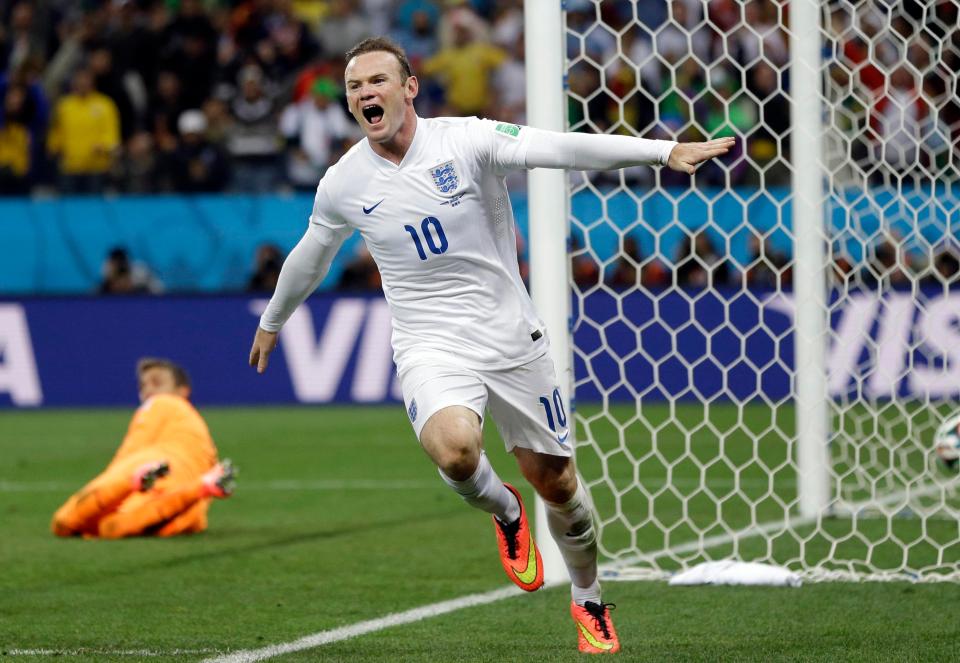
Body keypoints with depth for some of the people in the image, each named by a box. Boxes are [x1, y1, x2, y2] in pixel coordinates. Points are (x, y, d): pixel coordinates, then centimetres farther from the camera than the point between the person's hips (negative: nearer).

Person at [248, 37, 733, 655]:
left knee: (556, 482, 6)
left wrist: (665, 150, -35)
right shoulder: (343, 185, -2)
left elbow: (564, 148, -23)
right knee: (454, 448, -30)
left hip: (512, 339, 0)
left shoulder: (466, 140, -11)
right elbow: (309, 257, 19)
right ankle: (504, 511, 6)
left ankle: (589, 601, 33)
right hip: (431, 346, 0)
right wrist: (272, 322, 34)